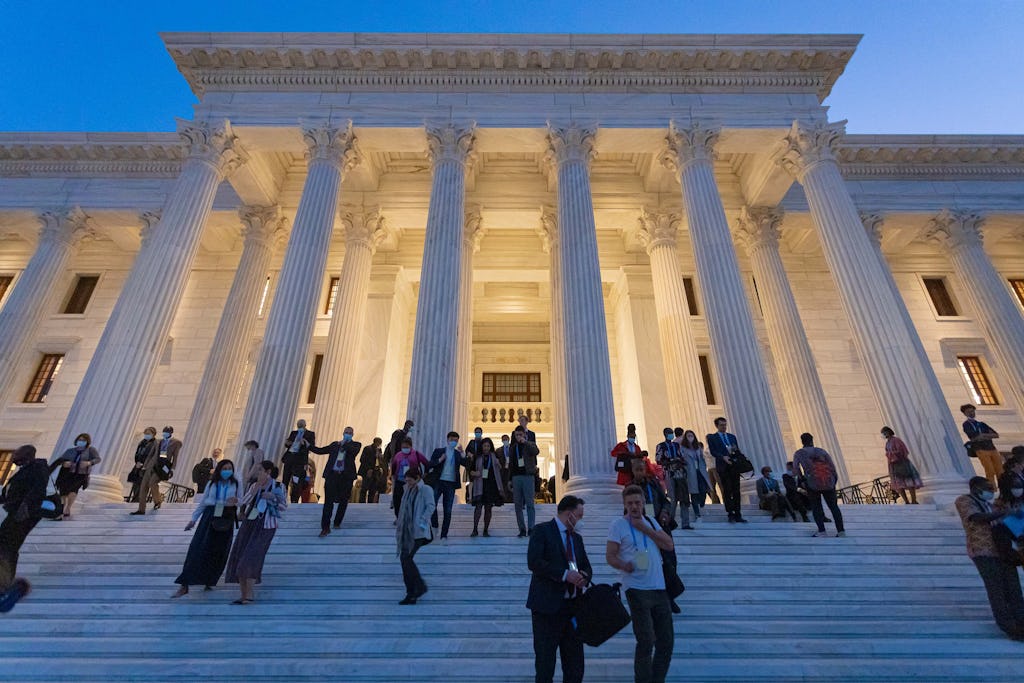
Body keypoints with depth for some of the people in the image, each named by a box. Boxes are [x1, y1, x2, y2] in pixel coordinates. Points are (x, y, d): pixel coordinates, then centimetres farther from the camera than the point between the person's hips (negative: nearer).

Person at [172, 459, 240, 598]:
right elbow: (202, 503, 16)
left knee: (218, 553, 3)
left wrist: (236, 501, -18)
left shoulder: (236, 484, 5)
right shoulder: (212, 484, 10)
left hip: (226, 520, -1)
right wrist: (193, 519, 14)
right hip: (209, 518, 1)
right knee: (197, 549, -5)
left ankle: (209, 582, 19)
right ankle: (184, 586, -1)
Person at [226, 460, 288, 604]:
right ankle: (243, 595, 12)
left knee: (252, 555, -15)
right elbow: (242, 502, -3)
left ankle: (250, 593, -7)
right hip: (249, 522, 5)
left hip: (265, 525, -5)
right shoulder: (254, 485, 9)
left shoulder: (279, 486, -2)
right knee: (240, 556, 3)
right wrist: (257, 488, -12)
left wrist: (273, 498, -16)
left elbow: (284, 507, 0)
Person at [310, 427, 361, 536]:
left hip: (346, 476, -1)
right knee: (328, 501, -5)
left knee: (343, 501, 7)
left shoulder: (355, 445, 7)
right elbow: (321, 451, 16)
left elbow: (354, 451, -14)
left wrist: (344, 444, -14)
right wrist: (309, 446, 10)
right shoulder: (335, 444, 16)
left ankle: (337, 523, 27)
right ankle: (325, 527, 0)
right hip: (332, 475, 1)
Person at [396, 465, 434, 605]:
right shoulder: (408, 490, 13)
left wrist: (421, 521, -20)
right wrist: (400, 529, 15)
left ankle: (420, 586, 4)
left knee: (406, 558, -12)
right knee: (404, 559, 5)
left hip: (418, 531, -8)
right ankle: (411, 593, 15)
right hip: (407, 530, 8)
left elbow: (431, 506, -16)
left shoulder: (425, 489, -8)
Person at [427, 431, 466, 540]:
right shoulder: (438, 451, 6)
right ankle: (434, 526, 15)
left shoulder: (458, 454, 9)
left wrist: (462, 454, -17)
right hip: (438, 482, -1)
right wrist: (439, 460, -14)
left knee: (448, 511, 4)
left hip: (451, 484, 1)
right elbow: (429, 465, 0)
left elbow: (467, 465, -6)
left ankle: (444, 534, 12)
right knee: (432, 505, -8)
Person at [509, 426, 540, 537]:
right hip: (516, 477, 4)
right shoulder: (513, 448, 15)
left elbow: (536, 451, -19)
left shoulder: (530, 445, 5)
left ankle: (531, 528, -1)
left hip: (528, 476, -3)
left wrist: (525, 442, -23)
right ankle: (522, 529, 8)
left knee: (529, 504, -5)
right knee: (518, 505, 2)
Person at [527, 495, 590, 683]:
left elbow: (586, 566, 20)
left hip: (572, 606, 7)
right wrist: (564, 574, -22)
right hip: (547, 606, -7)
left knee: (575, 664, 12)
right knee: (545, 662, 3)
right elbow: (533, 562, -19)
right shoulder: (542, 530, -8)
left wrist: (584, 576, -4)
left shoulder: (576, 537, 15)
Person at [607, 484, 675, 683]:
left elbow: (669, 545, 1)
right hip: (637, 589, -6)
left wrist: (644, 529, -7)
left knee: (666, 640, 13)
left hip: (659, 587, 6)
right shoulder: (618, 525, -4)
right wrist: (625, 566, -27)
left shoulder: (650, 521, 12)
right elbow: (610, 556, -7)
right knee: (646, 641, -3)